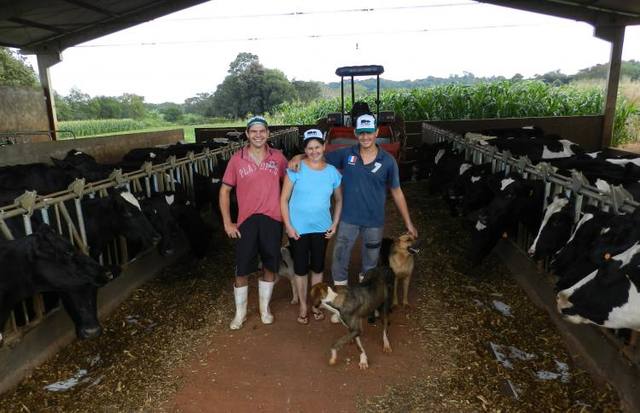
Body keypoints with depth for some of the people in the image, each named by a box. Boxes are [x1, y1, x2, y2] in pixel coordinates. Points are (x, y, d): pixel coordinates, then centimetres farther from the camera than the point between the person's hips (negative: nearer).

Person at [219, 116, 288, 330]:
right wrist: (227, 223, -3)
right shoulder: (237, 159, -4)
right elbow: (224, 191, 1)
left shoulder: (278, 158, 0)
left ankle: (264, 308, 35)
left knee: (270, 267, 13)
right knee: (242, 271, 6)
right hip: (247, 221, -1)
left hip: (272, 220, 1)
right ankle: (240, 312, 28)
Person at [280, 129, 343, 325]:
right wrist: (288, 225, -12)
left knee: (318, 267, 15)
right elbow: (284, 199, -8)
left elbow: (338, 200, 10)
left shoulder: (332, 172, -2)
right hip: (298, 228, -2)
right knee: (301, 268, 9)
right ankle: (303, 306, 29)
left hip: (321, 228, 3)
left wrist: (335, 223, 2)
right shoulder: (296, 169, -11)